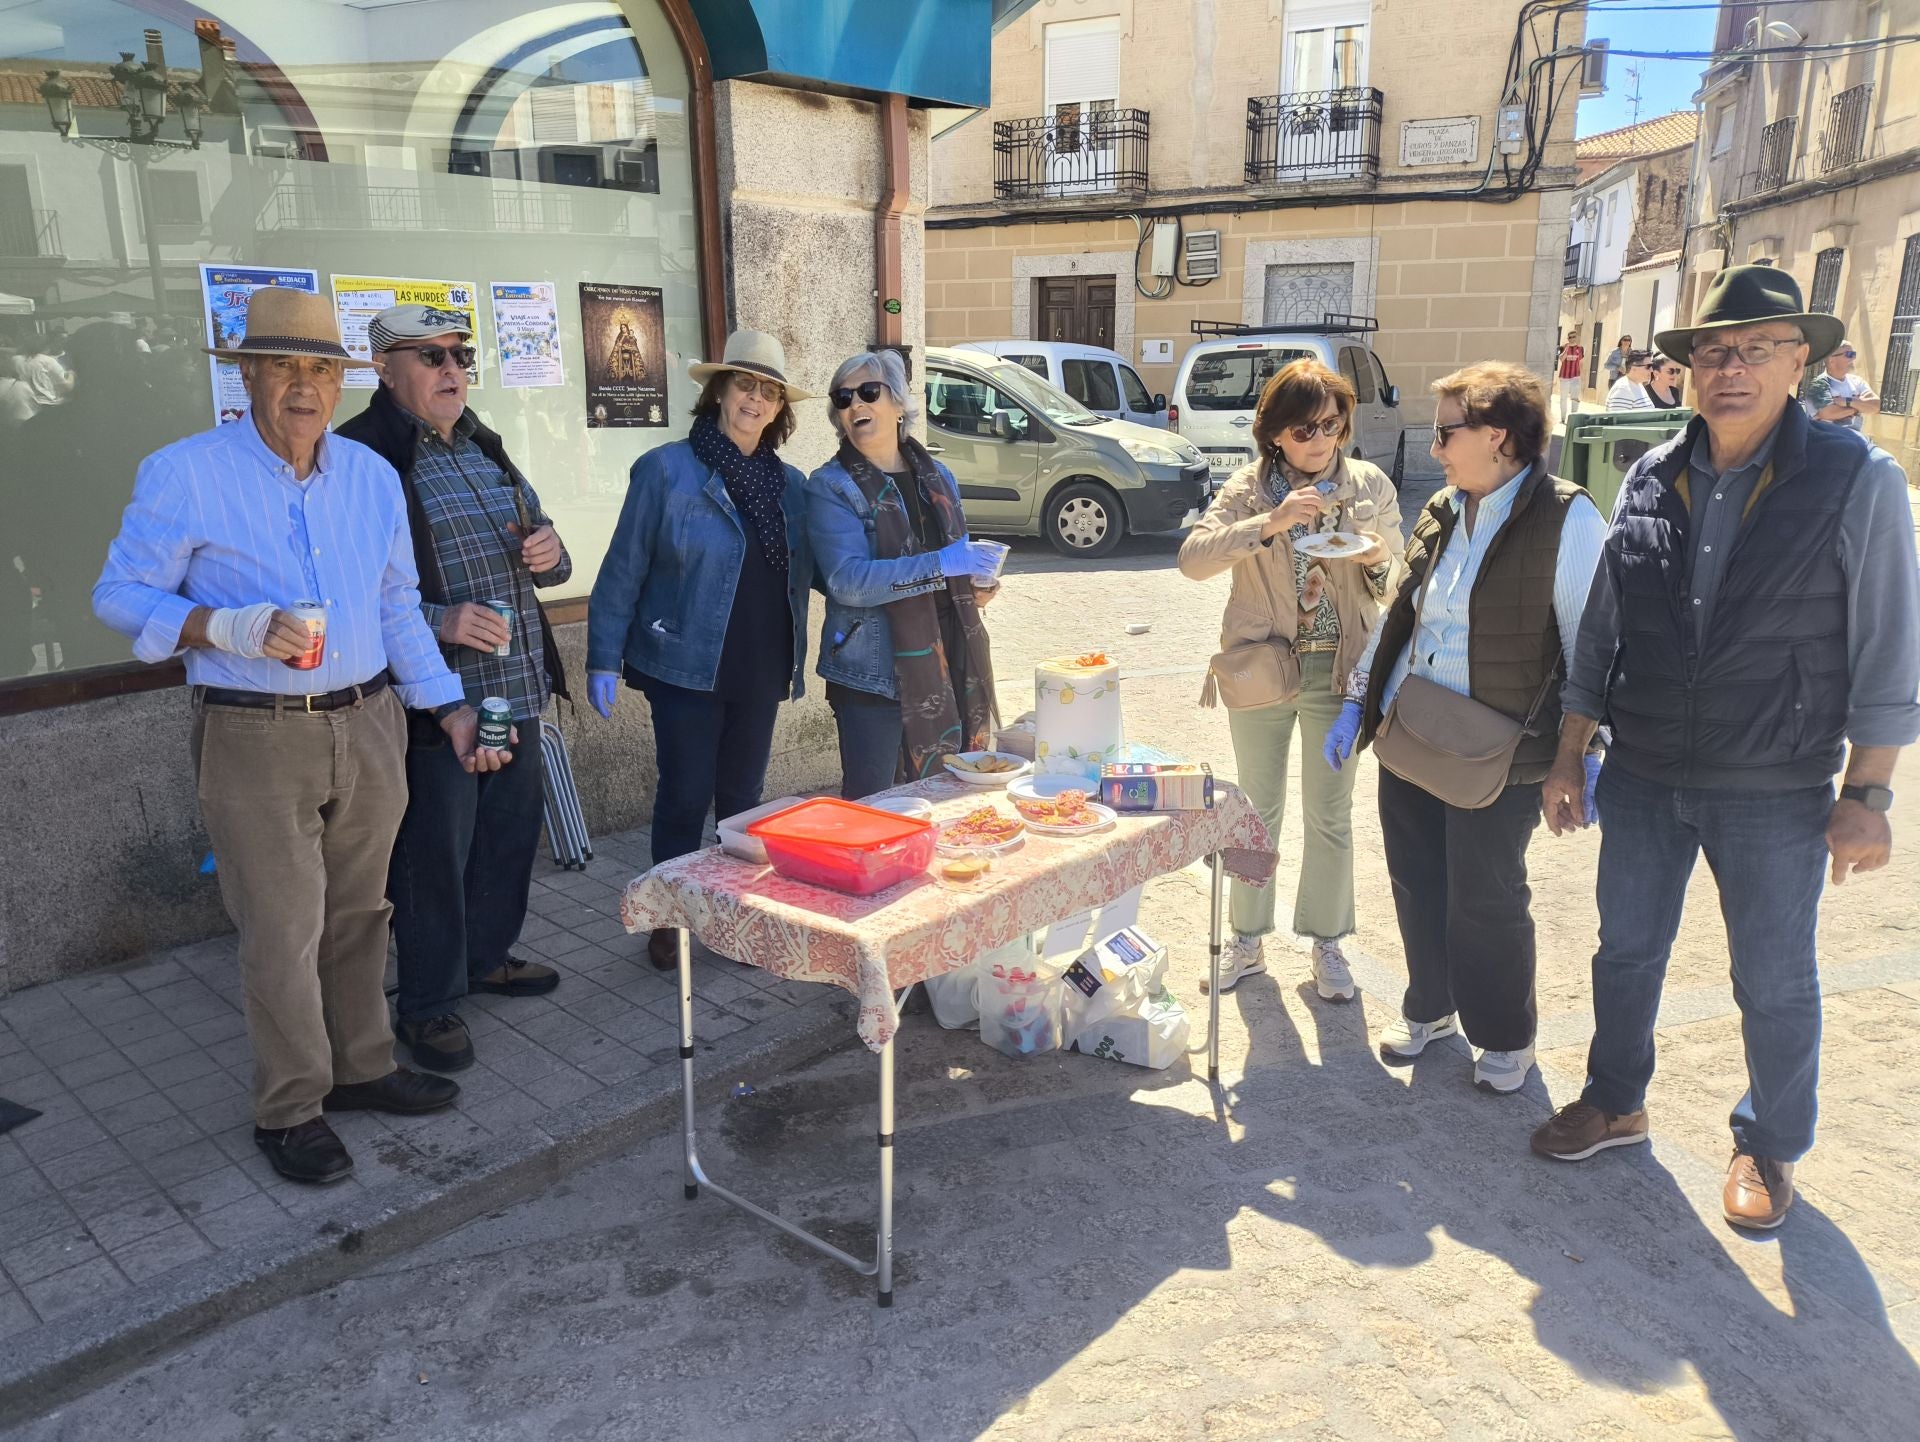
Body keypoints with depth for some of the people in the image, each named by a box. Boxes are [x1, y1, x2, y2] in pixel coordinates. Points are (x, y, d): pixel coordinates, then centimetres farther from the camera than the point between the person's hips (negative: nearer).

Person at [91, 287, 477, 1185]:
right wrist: (227, 627, -20)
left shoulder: (372, 476, 8)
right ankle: (289, 1110, 16)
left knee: (358, 912, 13)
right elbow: (120, 597, -2)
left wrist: (450, 708, 9)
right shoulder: (183, 476, -6)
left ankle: (361, 1066, 30)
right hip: (255, 739, -4)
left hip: (367, 727, 5)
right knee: (282, 931, 0)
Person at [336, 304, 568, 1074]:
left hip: (516, 689, 8)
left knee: (514, 828, 18)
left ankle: (486, 954, 38)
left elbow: (532, 547, 24)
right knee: (433, 851, 2)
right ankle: (428, 1003, 18)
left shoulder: (483, 447, 16)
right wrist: (436, 621, -26)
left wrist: (550, 553, 1)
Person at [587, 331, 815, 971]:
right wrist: (604, 659, -8)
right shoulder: (666, 470, -7)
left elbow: (803, 573, 13)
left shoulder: (790, 483, 8)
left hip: (761, 672, 4)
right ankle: (669, 919, 22)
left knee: (743, 797, 14)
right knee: (686, 797, 4)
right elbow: (623, 572, -6)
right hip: (687, 668, -4)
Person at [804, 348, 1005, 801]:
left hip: (949, 668, 6)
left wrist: (977, 584, 2)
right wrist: (941, 565, -25)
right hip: (875, 673, -6)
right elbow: (847, 580, -20)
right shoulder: (831, 487, -6)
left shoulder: (937, 477, 12)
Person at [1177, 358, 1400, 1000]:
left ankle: (1326, 943, 25)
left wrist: (1378, 560, -17)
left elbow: (1395, 577, 6)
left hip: (1338, 670, 1)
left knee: (1330, 814, 9)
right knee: (1259, 810, 12)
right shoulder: (1249, 488, -5)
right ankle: (1248, 940, 26)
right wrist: (1269, 524, -30)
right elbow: (1192, 556, -19)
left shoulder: (1371, 485, 0)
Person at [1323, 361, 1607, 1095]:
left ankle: (1505, 1037, 29)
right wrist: (1358, 700, 13)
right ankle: (1429, 1006, 38)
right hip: (1409, 737, 6)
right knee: (1416, 881, 15)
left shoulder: (1566, 520, -12)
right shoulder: (1441, 512, 8)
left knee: (1485, 898, 6)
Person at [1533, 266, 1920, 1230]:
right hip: (1643, 779, 3)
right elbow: (1599, 629, 5)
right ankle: (1616, 1103, 39)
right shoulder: (1650, 480, -1)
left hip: (1775, 796, -3)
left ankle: (1769, 1148, 35)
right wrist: (1568, 756, 6)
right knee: (1626, 953, 17)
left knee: (1775, 985, 12)